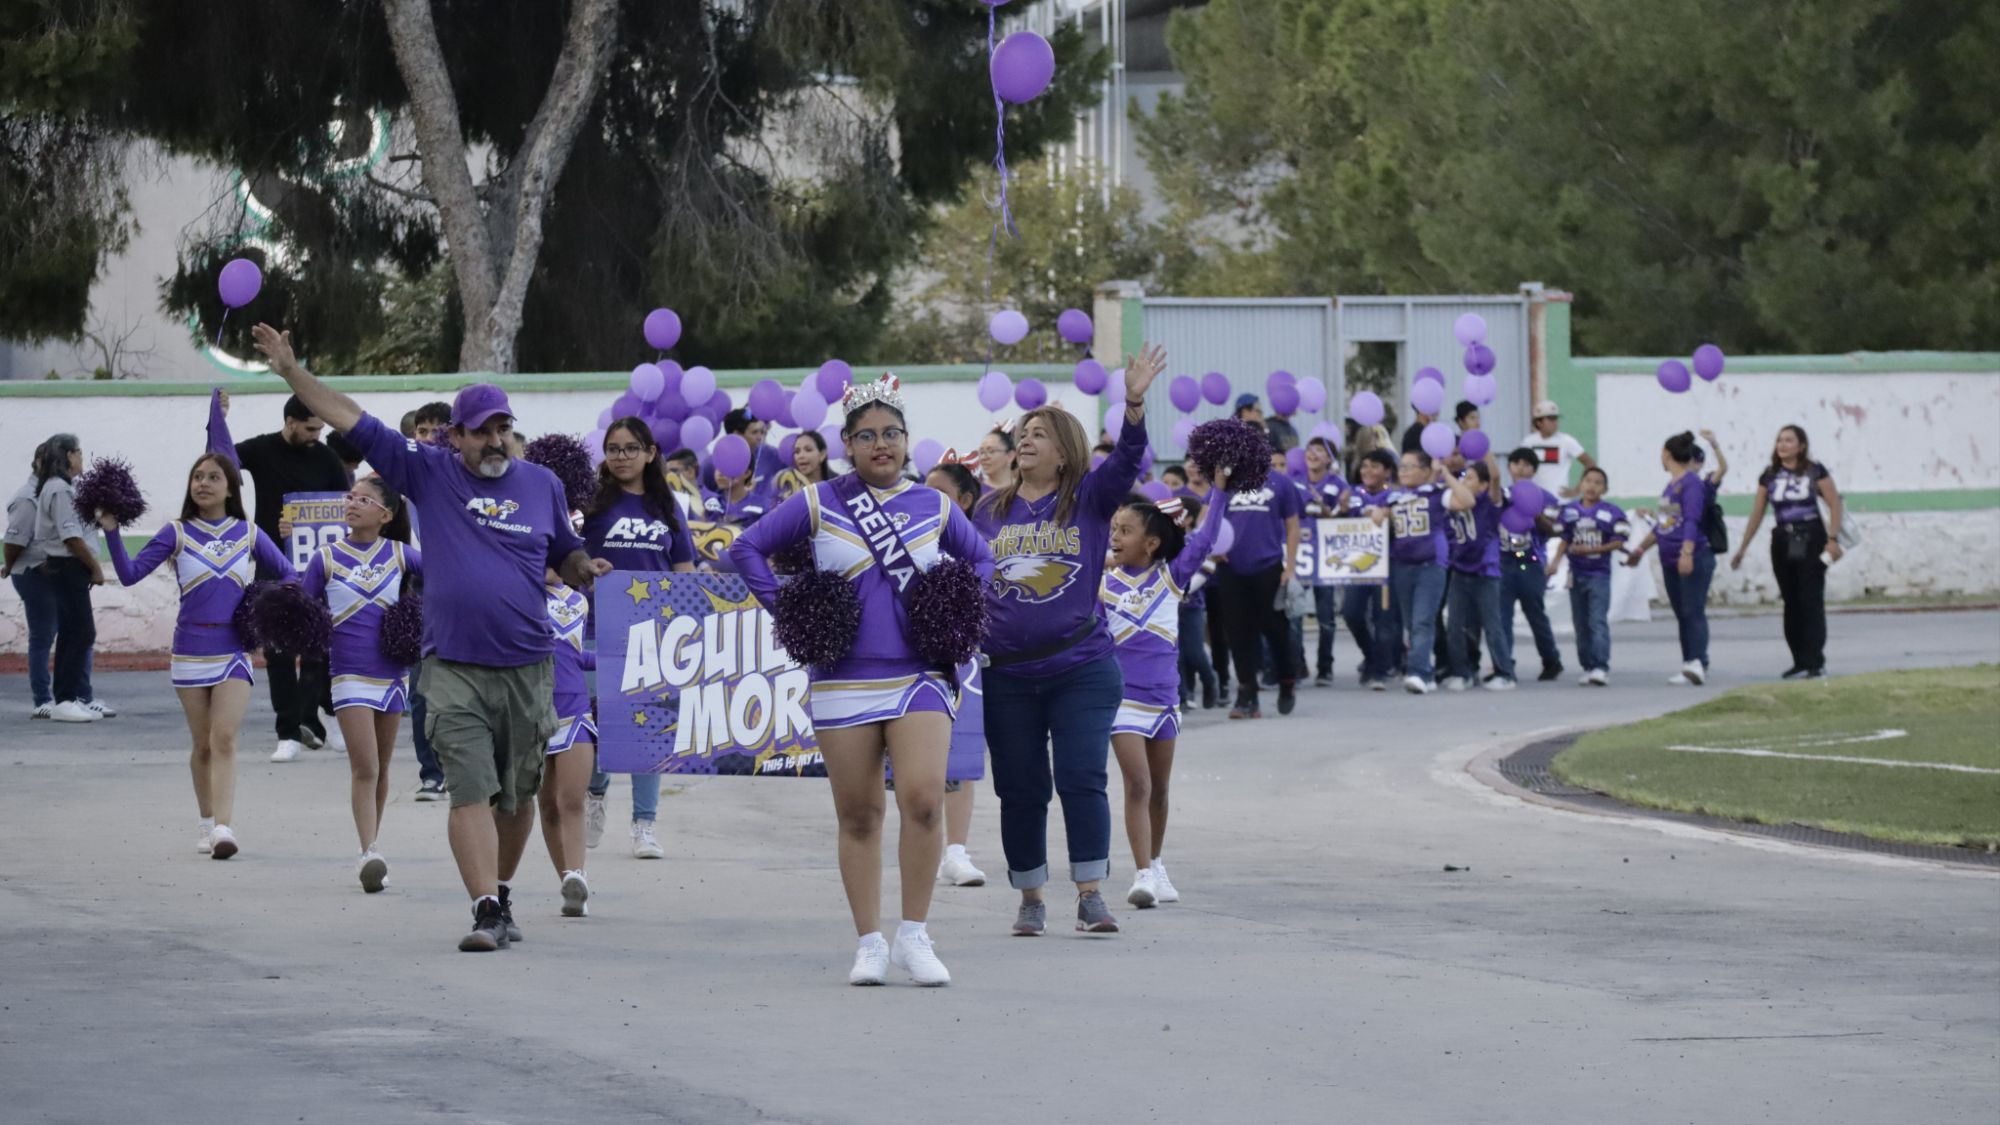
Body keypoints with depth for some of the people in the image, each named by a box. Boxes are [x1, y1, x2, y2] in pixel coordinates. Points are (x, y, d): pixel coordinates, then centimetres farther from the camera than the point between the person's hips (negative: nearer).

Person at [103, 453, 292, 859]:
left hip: (234, 648, -1)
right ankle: (207, 825, 23)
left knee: (224, 738, -14)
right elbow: (131, 573, -6)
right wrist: (112, 533, -16)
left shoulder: (248, 534, 6)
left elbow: (287, 574, 18)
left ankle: (224, 829, -22)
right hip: (191, 648, 1)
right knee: (203, 744, 7)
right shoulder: (178, 533, 3)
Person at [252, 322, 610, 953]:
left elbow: (567, 558, 21)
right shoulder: (430, 473, 3)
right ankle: (487, 910, -13)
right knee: (470, 791, -10)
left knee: (517, 795, 10)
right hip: (453, 669, -2)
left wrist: (587, 570, -3)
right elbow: (354, 423, 4)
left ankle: (499, 893, 28)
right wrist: (292, 372, 1)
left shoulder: (543, 485, 8)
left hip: (527, 669, 2)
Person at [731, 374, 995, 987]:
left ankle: (914, 937, -5)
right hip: (845, 680, 0)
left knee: (923, 798, -16)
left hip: (920, 676, 0)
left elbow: (981, 561, 25)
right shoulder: (817, 504, 2)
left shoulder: (935, 507, 9)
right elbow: (747, 548, 8)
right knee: (858, 816, 2)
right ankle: (870, 943, 11)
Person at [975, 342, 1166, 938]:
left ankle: (1090, 896, -5)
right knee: (1020, 791, 6)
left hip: (1082, 669, -3)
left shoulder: (1089, 498, 0)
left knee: (1082, 780, -9)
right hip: (1007, 676, 3)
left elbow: (1127, 460, -17)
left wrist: (1135, 403, -31)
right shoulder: (990, 509, 8)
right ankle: (1030, 899, 17)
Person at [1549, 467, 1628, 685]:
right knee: (1581, 624, 7)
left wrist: (1591, 550, -16)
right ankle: (1588, 667, 14)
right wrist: (1555, 561, -3)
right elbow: (1564, 539, 12)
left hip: (1599, 574, -5)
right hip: (1576, 574, 5)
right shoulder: (1570, 510, 7)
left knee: (1598, 622, -13)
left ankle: (1601, 667, -18)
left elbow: (1618, 542, -6)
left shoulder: (1611, 512, -5)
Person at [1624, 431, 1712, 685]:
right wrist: (1641, 549, 35)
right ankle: (1688, 667, 5)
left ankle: (1699, 664, -26)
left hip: (1696, 557, -9)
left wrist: (1687, 553, -28)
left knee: (1693, 612, -16)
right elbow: (1663, 524, 28)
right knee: (1682, 615, 5)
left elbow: (1692, 521, -19)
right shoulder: (1672, 485, 18)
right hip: (1670, 560, 9)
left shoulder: (1691, 483, -8)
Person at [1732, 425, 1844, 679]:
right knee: (1791, 603, 4)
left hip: (1811, 540, -3)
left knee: (1811, 600, -8)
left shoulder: (1815, 472, 0)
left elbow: (1835, 505, -1)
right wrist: (1742, 549, 14)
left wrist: (1833, 539, -12)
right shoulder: (1769, 476, 8)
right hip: (1782, 541, 4)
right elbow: (1756, 514, 13)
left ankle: (1815, 663, -7)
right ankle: (1800, 662, 10)